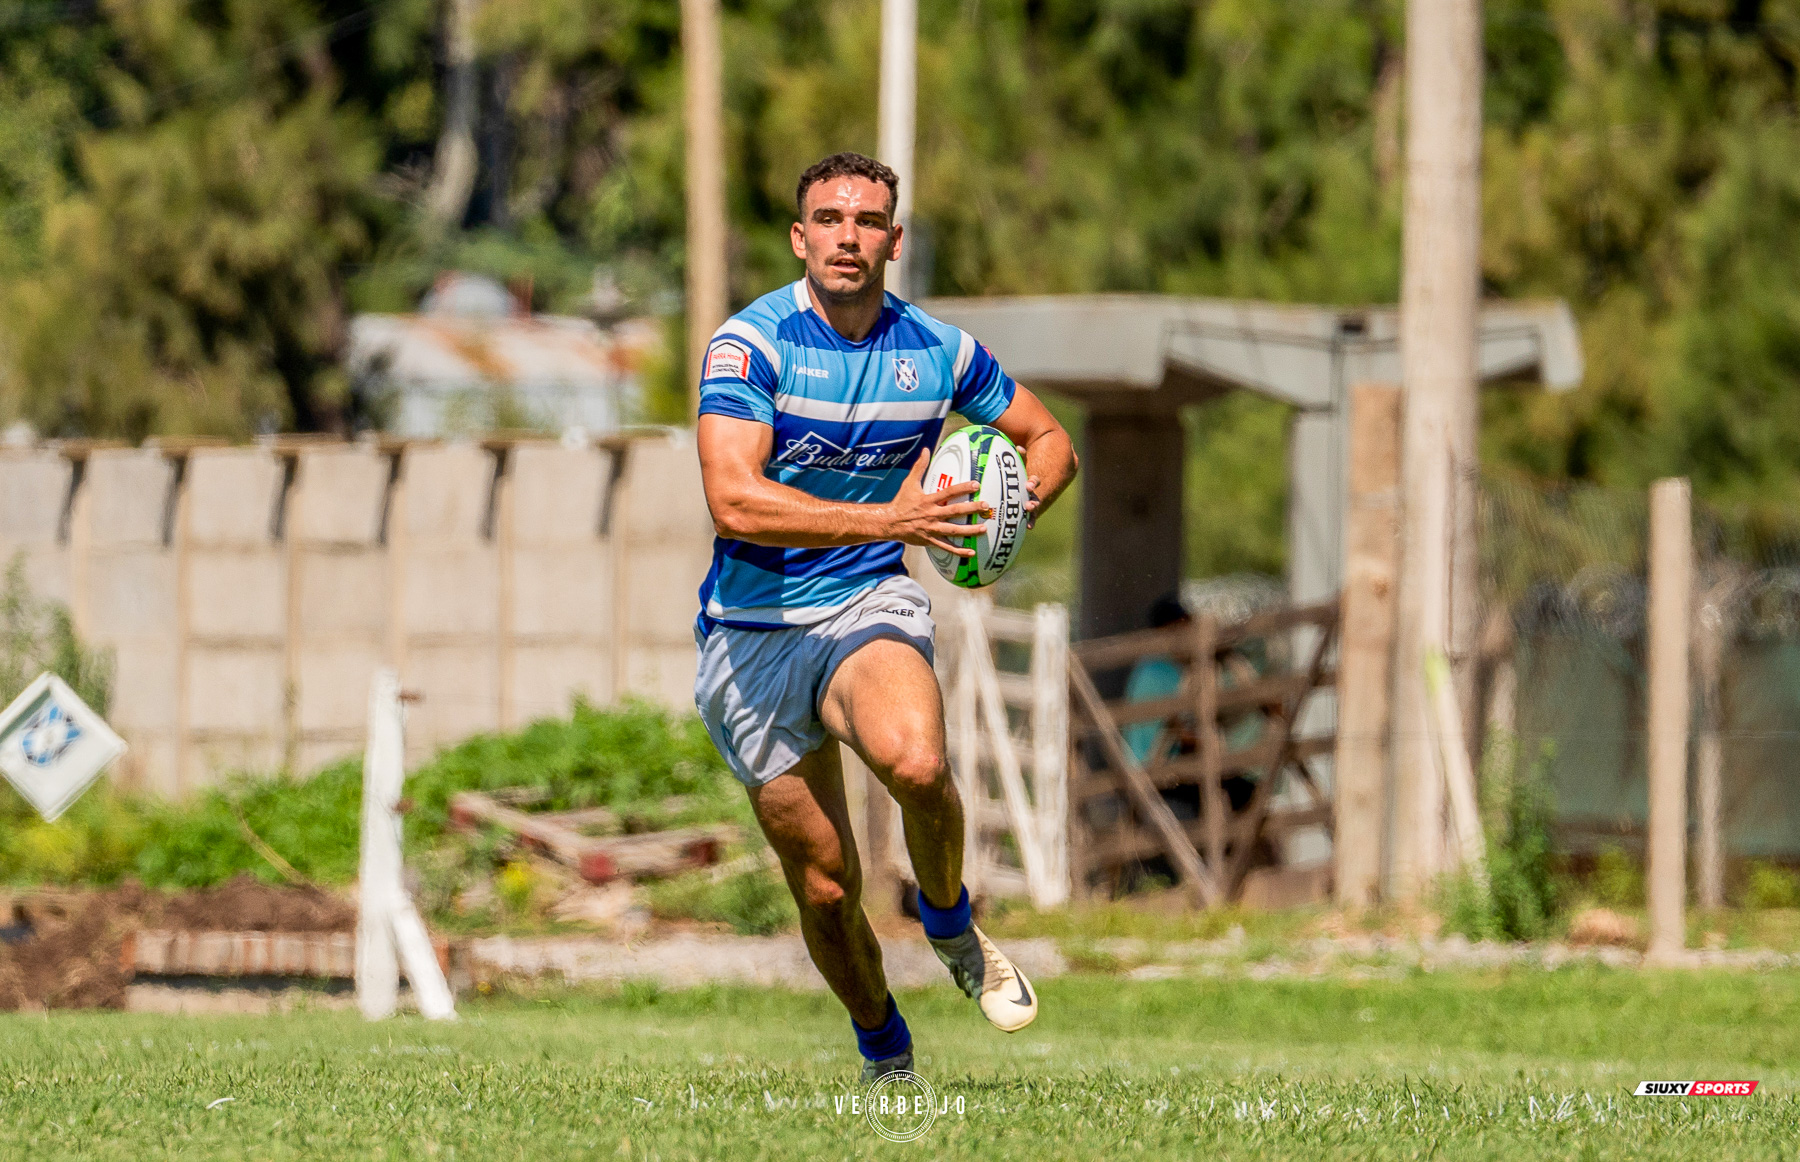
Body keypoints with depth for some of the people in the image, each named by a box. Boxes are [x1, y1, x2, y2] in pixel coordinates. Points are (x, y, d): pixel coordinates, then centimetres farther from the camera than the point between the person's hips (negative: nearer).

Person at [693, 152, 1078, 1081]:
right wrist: (889, 521, -32)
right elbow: (733, 500, -26)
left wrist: (1021, 500, -8)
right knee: (824, 889, 1)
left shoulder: (938, 351, 0)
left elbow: (1047, 439, 16)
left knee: (915, 762, -32)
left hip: (870, 605, 1)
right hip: (753, 633, -1)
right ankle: (882, 1051, 29)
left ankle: (950, 926, -2)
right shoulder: (750, 343, -13)